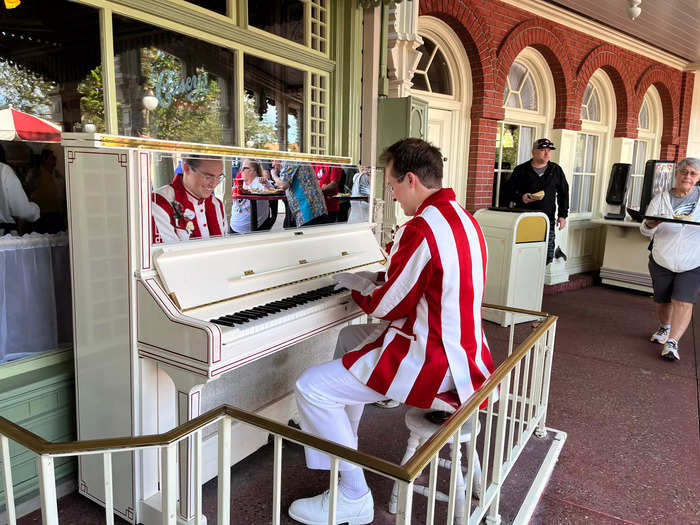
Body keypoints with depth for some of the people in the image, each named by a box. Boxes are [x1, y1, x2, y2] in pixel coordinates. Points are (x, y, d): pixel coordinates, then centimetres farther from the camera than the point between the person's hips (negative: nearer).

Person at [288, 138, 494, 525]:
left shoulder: (423, 228, -23)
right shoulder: (461, 218, 8)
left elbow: (386, 307, -16)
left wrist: (354, 284, 3)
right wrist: (372, 280, 14)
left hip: (432, 360, -10)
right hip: (461, 346, 11)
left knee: (311, 388, -10)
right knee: (350, 337, 27)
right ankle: (341, 446, 39)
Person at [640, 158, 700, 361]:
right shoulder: (660, 199, 1)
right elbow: (644, 231, 0)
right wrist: (651, 224, -25)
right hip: (662, 262, 1)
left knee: (683, 302, -12)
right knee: (662, 300, 14)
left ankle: (672, 342, -9)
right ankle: (664, 327, 41)